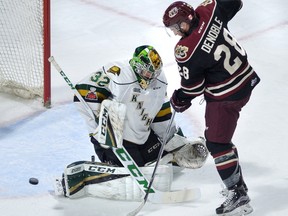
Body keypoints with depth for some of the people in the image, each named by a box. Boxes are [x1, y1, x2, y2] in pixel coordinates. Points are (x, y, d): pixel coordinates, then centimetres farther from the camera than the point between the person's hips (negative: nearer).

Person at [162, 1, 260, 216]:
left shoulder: (185, 51, -25)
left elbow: (192, 88, -13)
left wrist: (179, 101, 7)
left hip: (226, 96, -9)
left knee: (216, 143, -4)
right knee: (220, 136, 22)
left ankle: (239, 197, -6)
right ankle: (237, 183, 32)